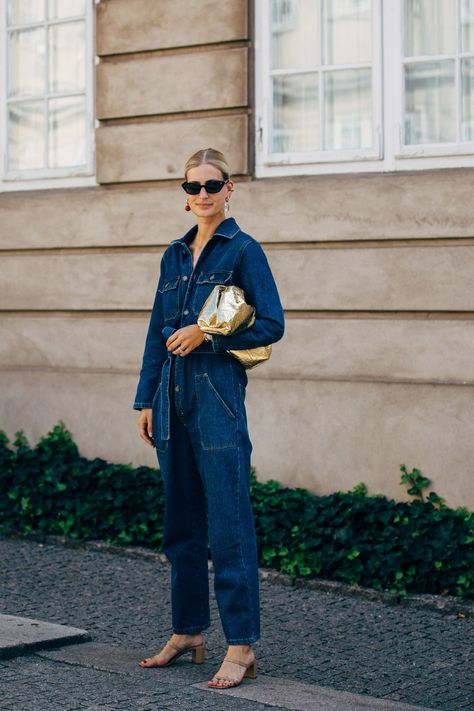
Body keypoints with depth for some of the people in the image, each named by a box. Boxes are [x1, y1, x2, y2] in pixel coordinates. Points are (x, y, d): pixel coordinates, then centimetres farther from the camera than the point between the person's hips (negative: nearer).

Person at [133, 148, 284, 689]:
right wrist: (147, 399, 14)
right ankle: (187, 633, 22)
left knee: (228, 524, -7)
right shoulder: (175, 255, 16)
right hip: (174, 395, 7)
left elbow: (271, 325, -7)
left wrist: (206, 334, -12)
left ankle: (241, 647, -4)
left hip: (218, 395, -7)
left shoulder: (243, 250, -2)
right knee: (181, 520, 12)